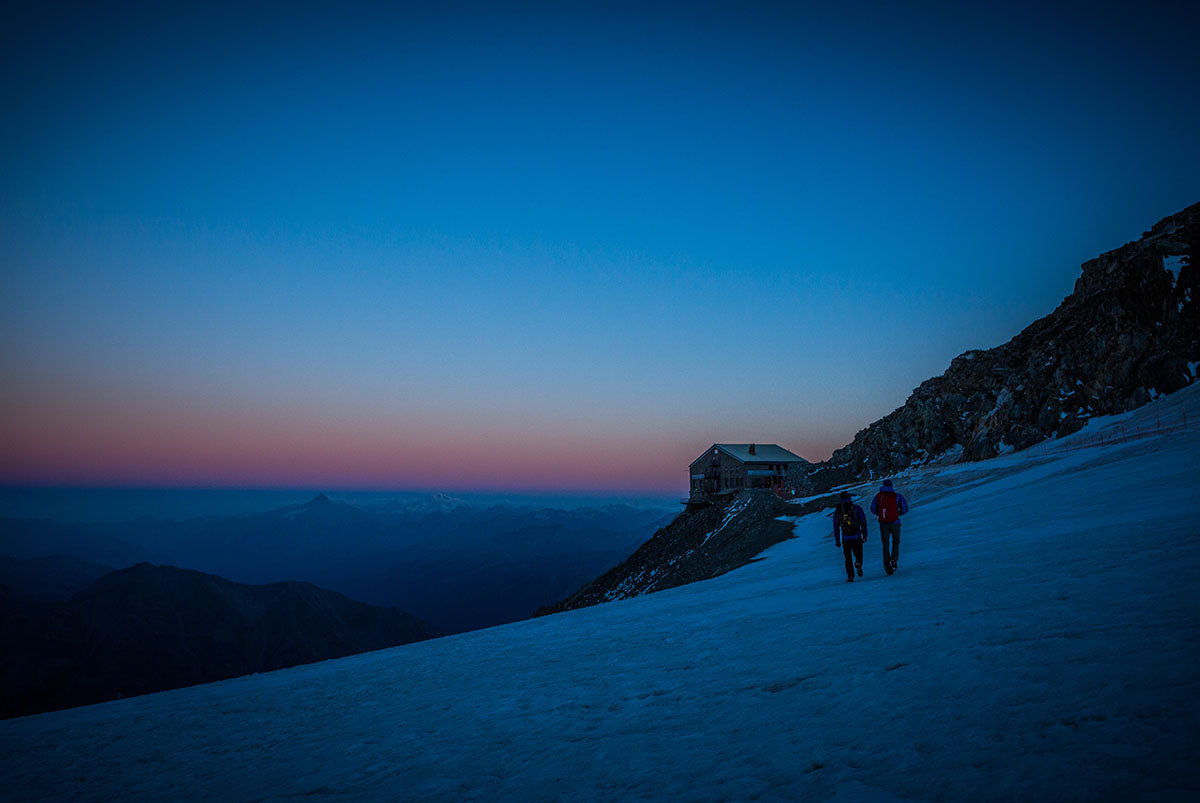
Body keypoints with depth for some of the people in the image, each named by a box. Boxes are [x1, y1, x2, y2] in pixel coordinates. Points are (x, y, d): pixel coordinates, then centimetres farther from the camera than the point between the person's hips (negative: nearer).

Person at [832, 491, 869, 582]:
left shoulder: (837, 511, 4)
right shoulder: (857, 508, 1)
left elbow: (836, 526, 6)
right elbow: (863, 522, -1)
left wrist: (837, 540, 13)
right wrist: (864, 535, 7)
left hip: (845, 538, 1)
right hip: (857, 537, -1)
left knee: (848, 558, 12)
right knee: (858, 554, 14)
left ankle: (850, 576, 5)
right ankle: (858, 563, -17)